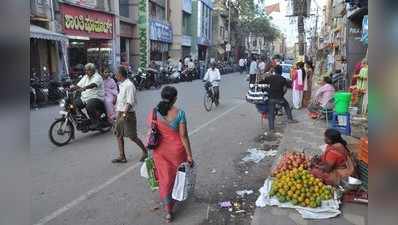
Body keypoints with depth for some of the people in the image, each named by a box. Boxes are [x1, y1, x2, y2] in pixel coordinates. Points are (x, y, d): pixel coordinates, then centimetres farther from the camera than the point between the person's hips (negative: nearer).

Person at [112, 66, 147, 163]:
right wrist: (117, 113, 22)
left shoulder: (129, 85, -16)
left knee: (132, 136, -2)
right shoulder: (121, 85, 14)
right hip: (120, 113, 9)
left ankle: (145, 151, 18)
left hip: (128, 114, -9)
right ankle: (122, 157, 15)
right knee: (118, 135, 8)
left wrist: (124, 115, -27)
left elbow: (130, 102, -22)